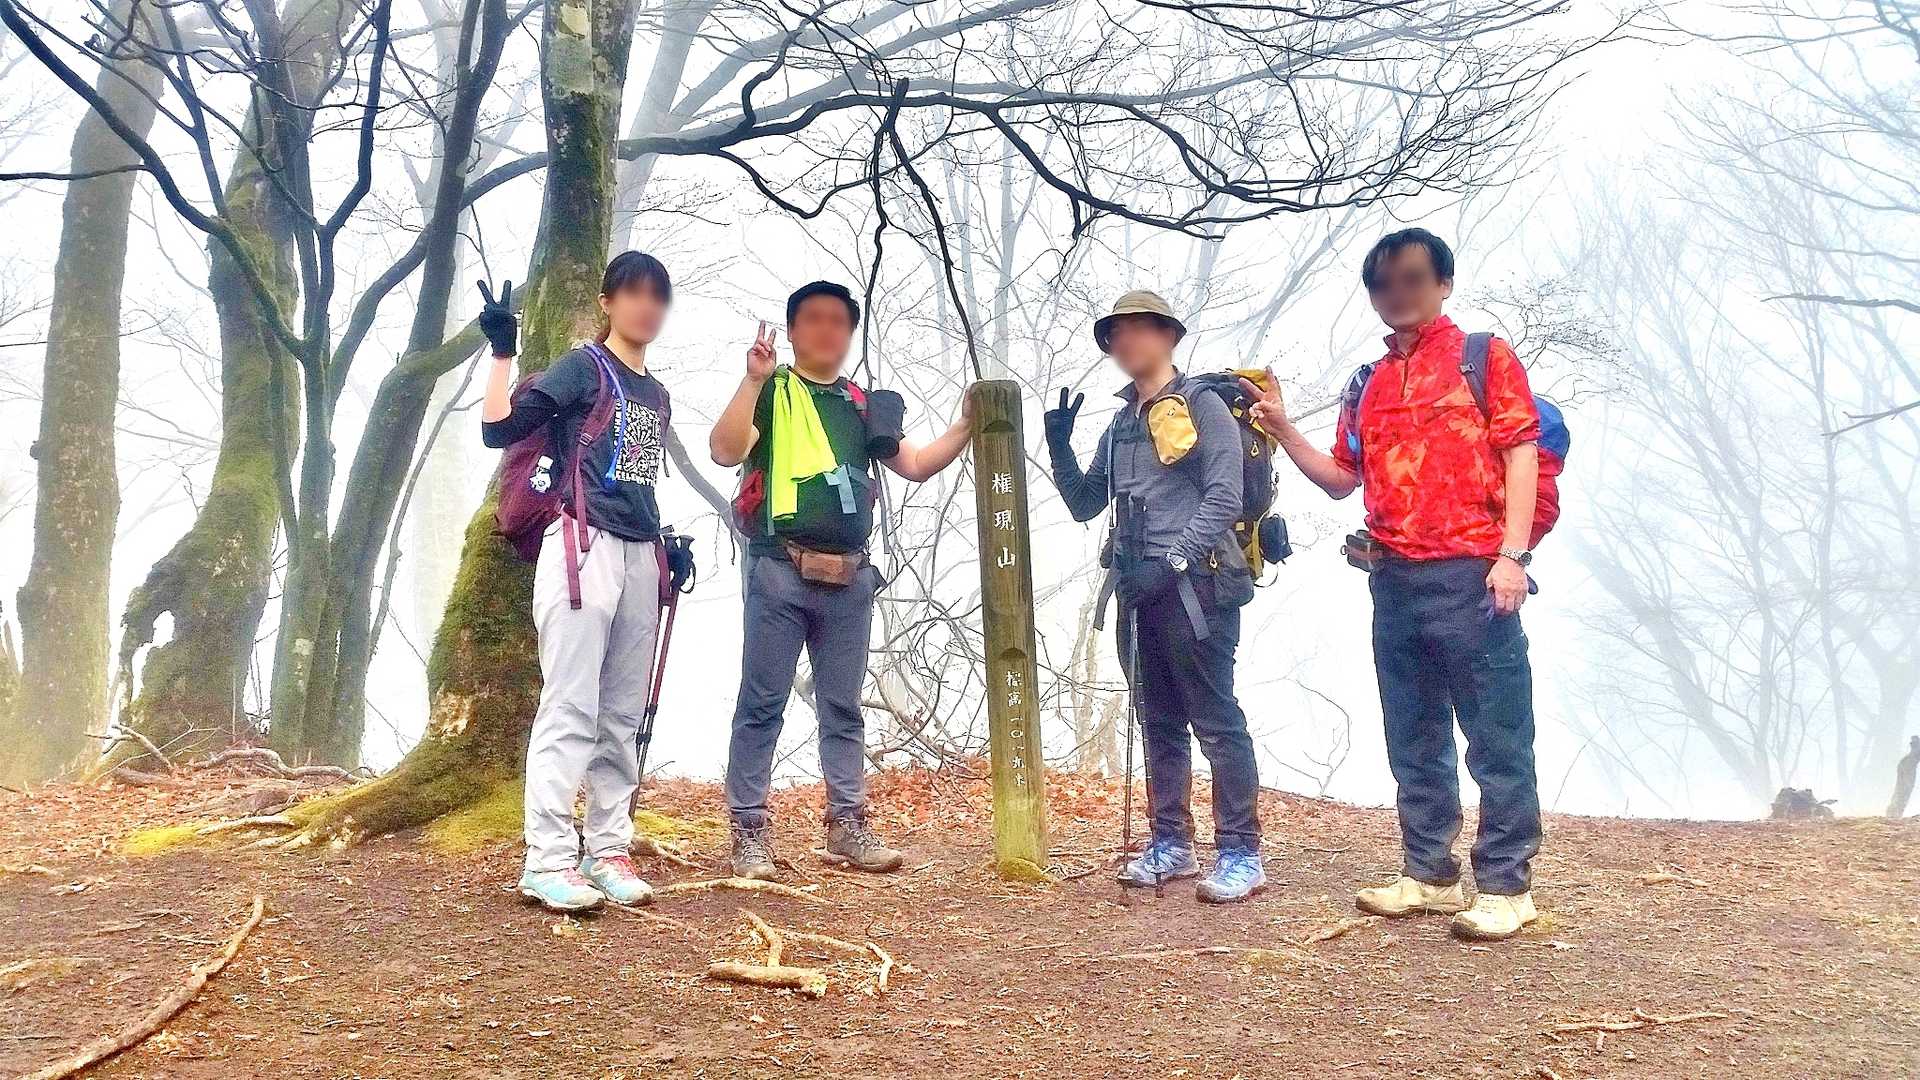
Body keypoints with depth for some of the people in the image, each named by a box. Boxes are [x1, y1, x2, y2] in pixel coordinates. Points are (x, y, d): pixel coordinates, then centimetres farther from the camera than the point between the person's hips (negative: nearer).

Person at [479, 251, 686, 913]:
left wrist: (667, 543, 15)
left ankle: (608, 851, 14)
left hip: (639, 558, 8)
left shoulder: (655, 393, 19)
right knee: (571, 708, -10)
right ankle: (548, 860, -8)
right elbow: (498, 429, -12)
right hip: (584, 549, -7)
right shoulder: (582, 368, -2)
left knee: (622, 716, 8)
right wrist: (502, 351, -19)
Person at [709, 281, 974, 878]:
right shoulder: (770, 391, 3)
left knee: (843, 707, 9)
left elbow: (916, 465, 16)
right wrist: (753, 380, -21)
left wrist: (967, 425, 4)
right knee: (762, 704, -1)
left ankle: (847, 824, 16)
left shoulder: (863, 405, 17)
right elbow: (724, 452, -13)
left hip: (848, 578, 5)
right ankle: (749, 829, 5)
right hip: (779, 572, -5)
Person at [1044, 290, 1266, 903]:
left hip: (1194, 586, -7)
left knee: (1216, 720, -6)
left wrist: (1173, 562, -18)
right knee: (1160, 722, 11)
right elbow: (1085, 506, 19)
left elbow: (1224, 500, -11)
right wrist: (1059, 446, 6)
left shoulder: (1202, 406, -3)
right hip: (1139, 590, 7)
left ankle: (1241, 854, -2)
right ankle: (1171, 845, 19)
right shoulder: (1122, 424, 18)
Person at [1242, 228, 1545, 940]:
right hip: (1395, 583, 6)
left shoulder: (1482, 357, 3)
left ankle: (1505, 887, 3)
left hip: (1469, 578, -6)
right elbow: (1341, 480, 20)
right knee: (1414, 740, 12)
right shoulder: (1368, 385, 18)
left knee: (1497, 736, -3)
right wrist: (1282, 431, 5)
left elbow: (1520, 453, -4)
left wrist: (1512, 554, -14)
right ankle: (1430, 876, 21)